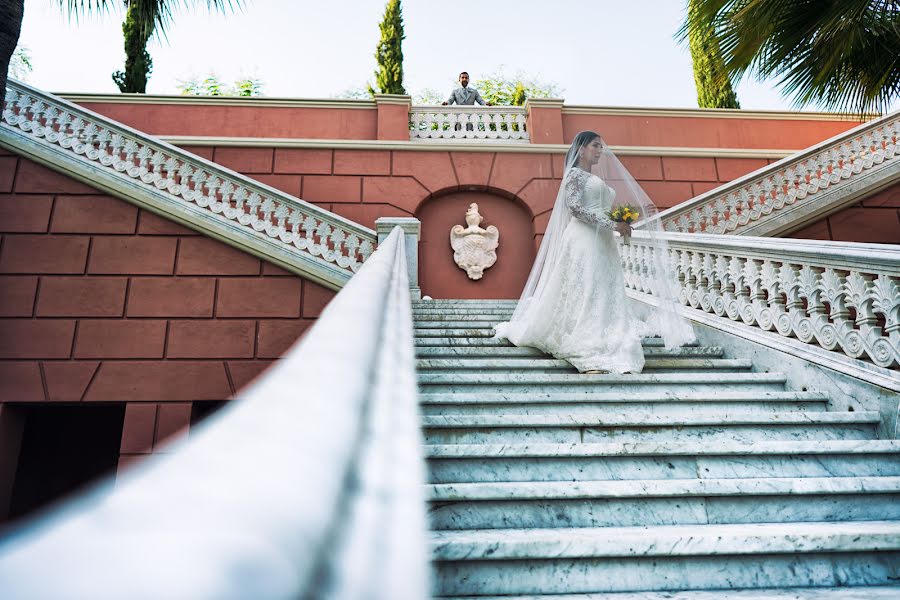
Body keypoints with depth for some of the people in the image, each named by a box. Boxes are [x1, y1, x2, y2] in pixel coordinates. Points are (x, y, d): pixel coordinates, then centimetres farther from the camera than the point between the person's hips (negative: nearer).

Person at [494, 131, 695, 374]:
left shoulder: (598, 181, 27)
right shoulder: (575, 174, 1)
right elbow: (575, 208, -13)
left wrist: (635, 212, 15)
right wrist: (612, 224, -16)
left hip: (603, 244, 9)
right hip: (584, 239, -9)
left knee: (606, 297, 2)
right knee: (586, 294, -13)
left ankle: (607, 356, 3)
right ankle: (588, 357, -15)